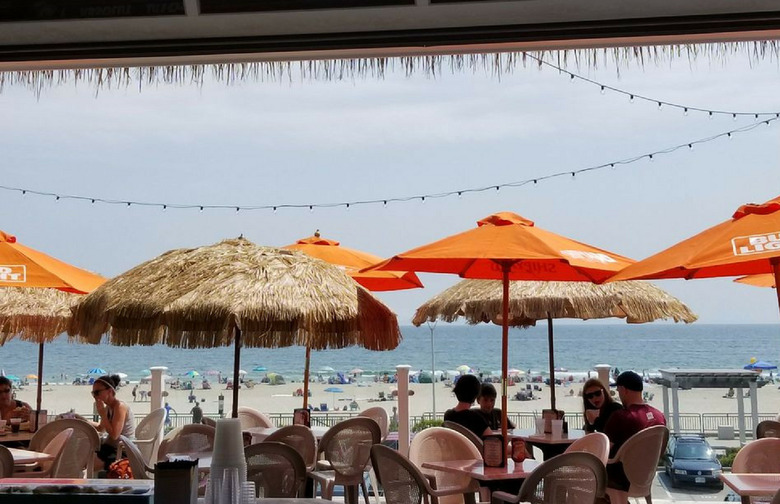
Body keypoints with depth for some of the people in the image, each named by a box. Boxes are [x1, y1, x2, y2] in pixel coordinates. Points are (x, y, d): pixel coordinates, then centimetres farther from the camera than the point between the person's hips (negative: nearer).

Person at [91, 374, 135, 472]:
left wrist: (102, 414, -19)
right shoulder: (108, 407, 10)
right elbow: (101, 428, 29)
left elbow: (114, 435, -24)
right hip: (109, 448, 10)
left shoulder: (120, 407, -17)